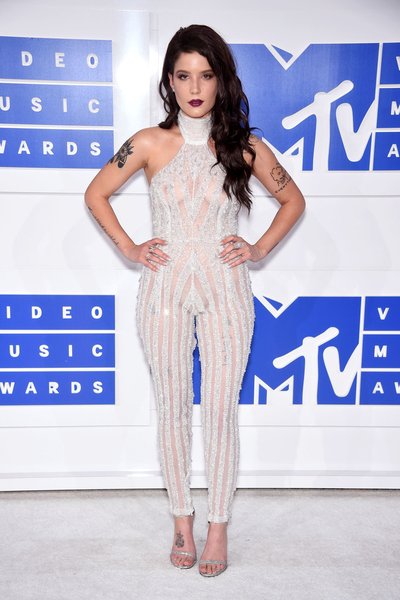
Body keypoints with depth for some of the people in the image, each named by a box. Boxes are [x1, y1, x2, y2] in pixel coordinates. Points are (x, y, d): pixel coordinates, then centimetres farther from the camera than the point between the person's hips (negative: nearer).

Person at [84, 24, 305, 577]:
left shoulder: (245, 147, -1)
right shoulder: (149, 144, -2)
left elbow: (293, 200, 12)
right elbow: (96, 195, 9)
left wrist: (260, 248, 1)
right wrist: (128, 248, 1)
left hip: (224, 289, 0)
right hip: (165, 289, 1)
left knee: (221, 411, 5)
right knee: (172, 408, 10)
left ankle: (219, 526, 25)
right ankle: (182, 520, 29)